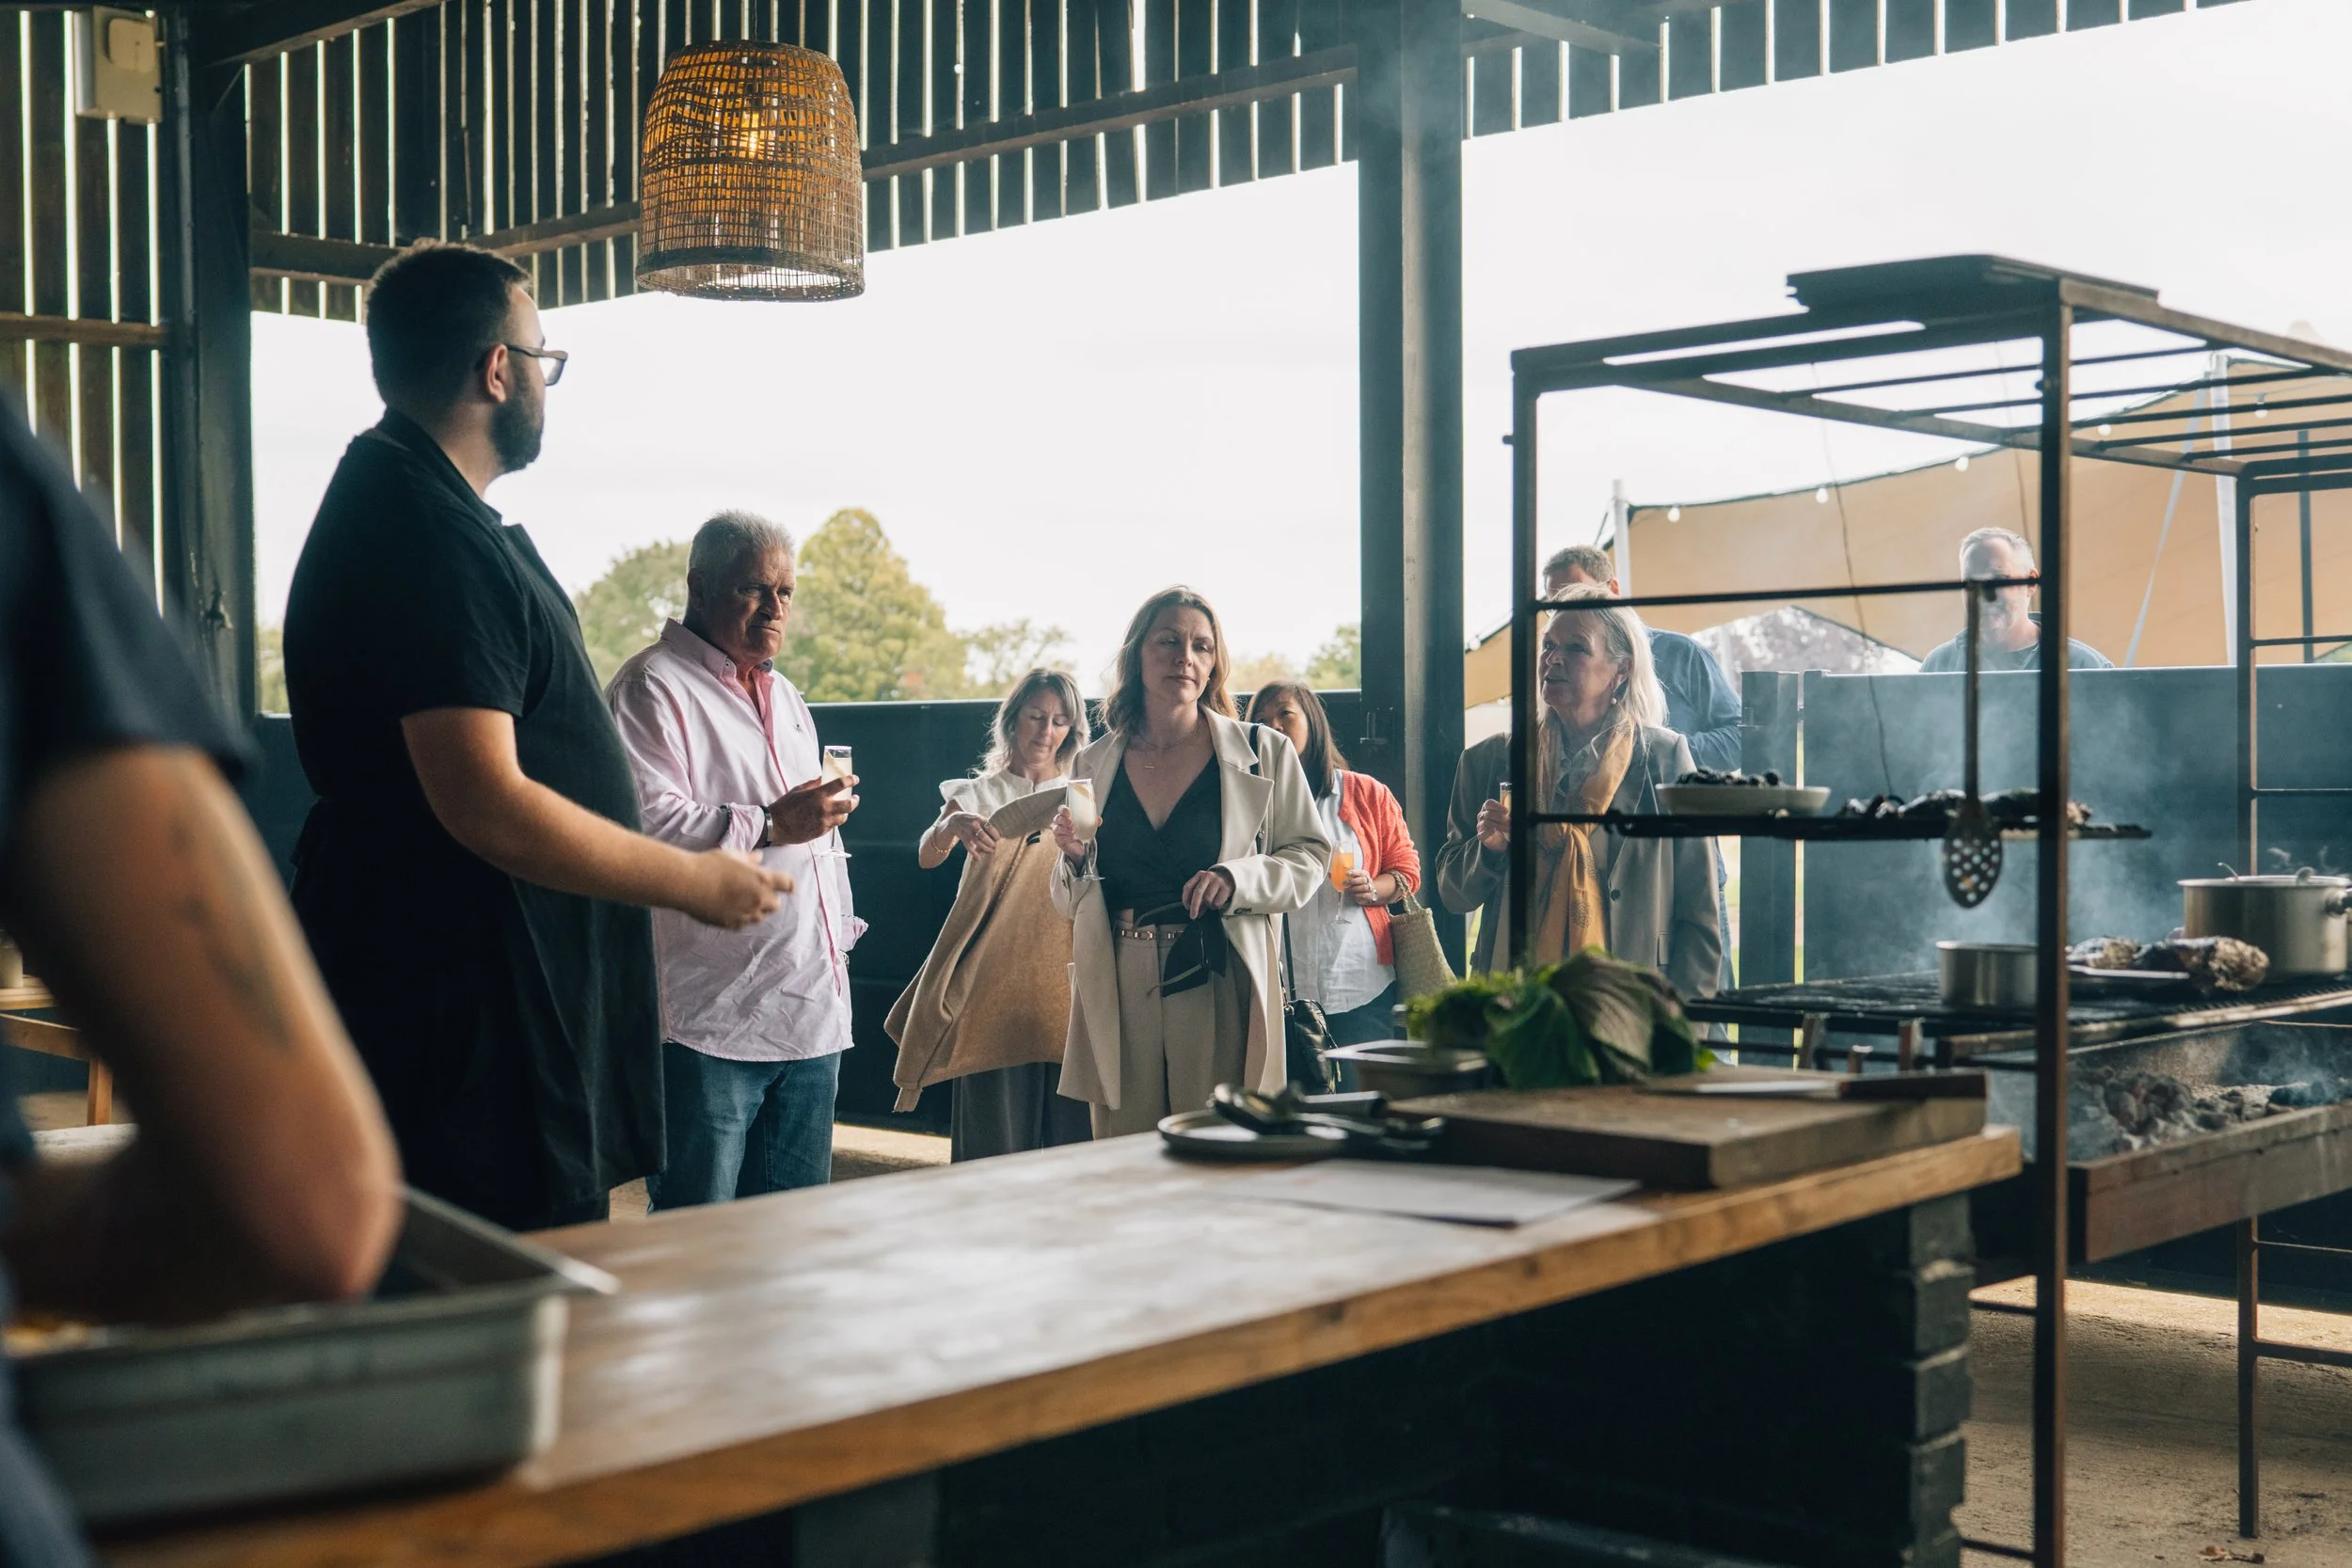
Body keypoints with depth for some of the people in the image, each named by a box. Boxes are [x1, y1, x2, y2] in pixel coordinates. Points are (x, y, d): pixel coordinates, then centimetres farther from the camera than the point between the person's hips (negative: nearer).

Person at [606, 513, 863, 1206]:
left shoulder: (785, 696, 22)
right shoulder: (653, 687, -7)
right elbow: (642, 824, -21)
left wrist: (840, 933, 24)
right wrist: (769, 825, -22)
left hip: (811, 1012, 8)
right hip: (711, 1014, -8)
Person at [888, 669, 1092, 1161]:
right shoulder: (978, 796, 8)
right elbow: (927, 856, -10)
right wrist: (954, 825, -33)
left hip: (1065, 986, 1)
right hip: (994, 986, -1)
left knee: (1071, 1131, -1)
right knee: (996, 1142, -2)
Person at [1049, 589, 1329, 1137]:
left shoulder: (1264, 753, 1)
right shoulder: (1091, 766, 11)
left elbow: (1311, 856, 4)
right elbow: (1069, 903, 18)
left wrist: (1238, 879, -13)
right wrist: (1076, 858, -4)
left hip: (1219, 987, -2)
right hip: (1120, 993, 3)